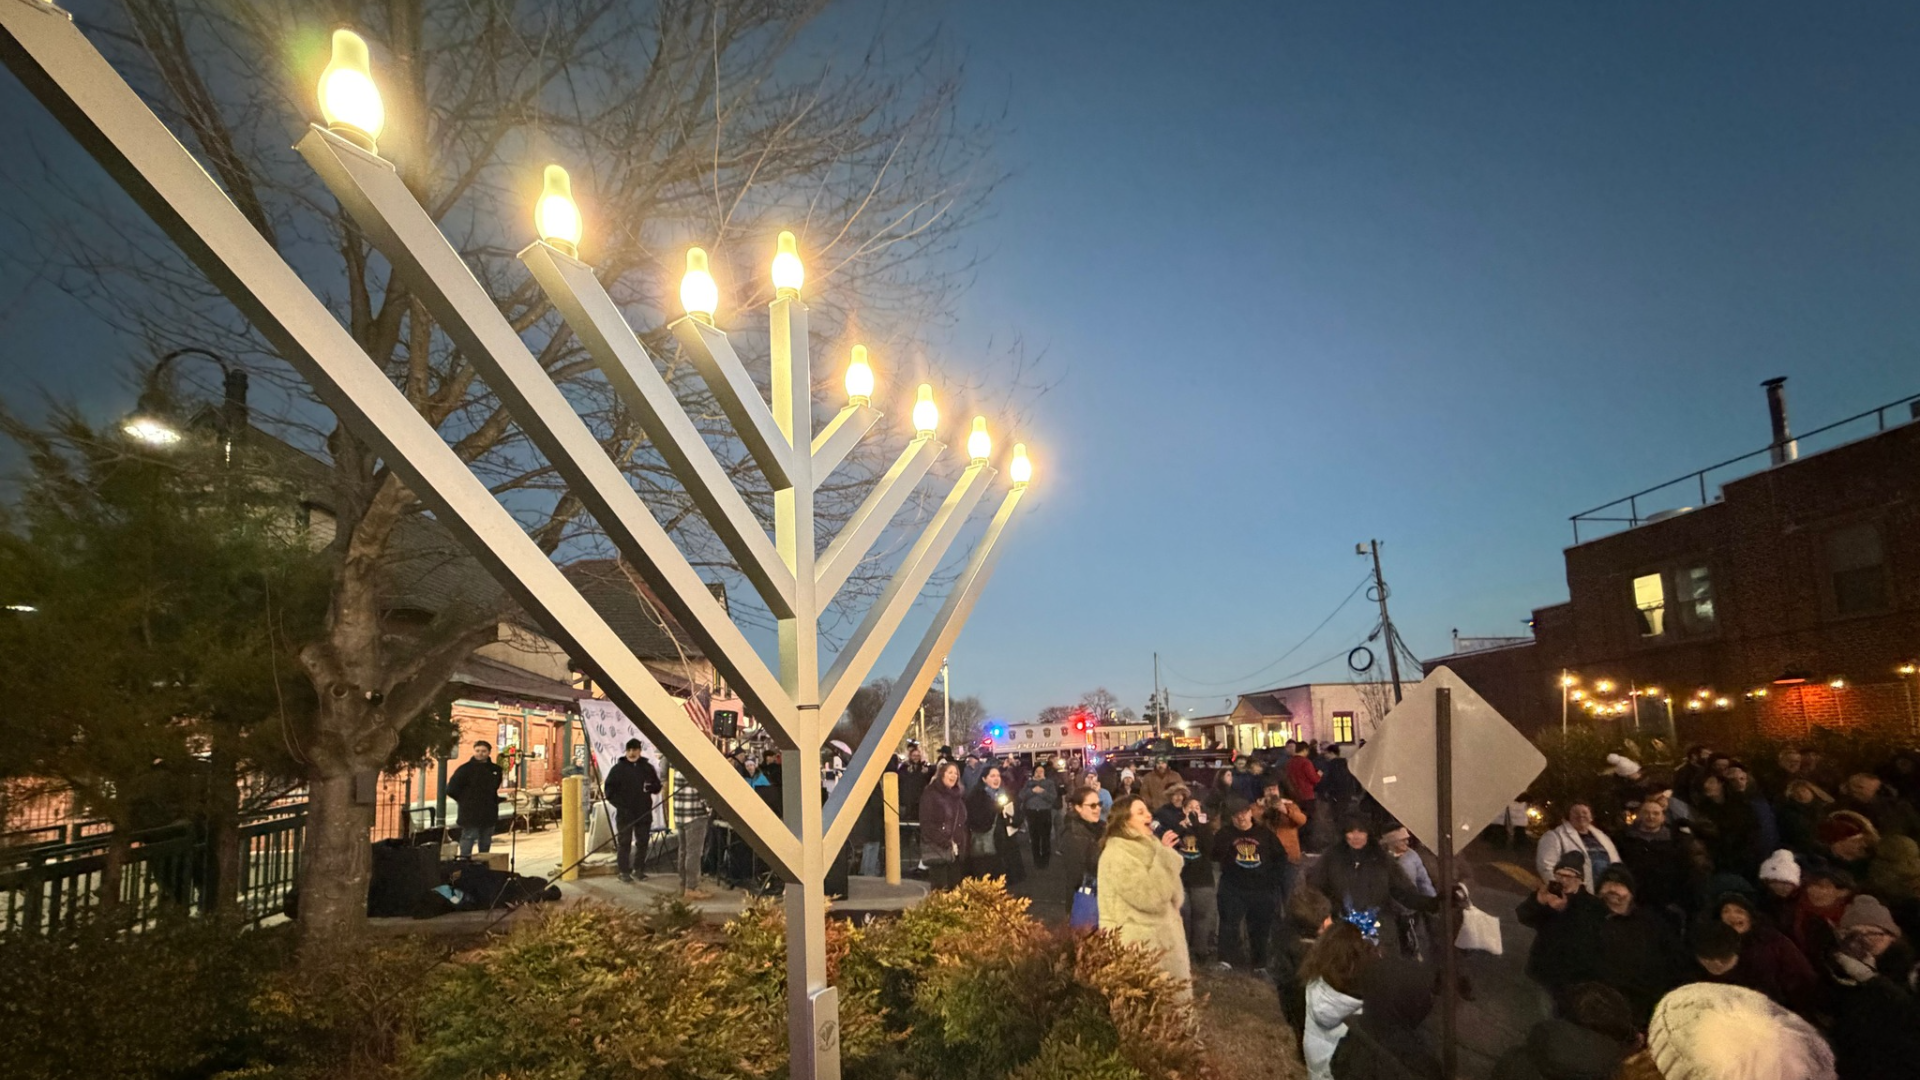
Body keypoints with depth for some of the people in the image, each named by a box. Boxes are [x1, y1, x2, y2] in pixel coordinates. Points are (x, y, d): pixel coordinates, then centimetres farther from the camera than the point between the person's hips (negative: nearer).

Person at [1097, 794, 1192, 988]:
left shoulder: (1144, 847, 13)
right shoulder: (1116, 854, -15)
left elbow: (1173, 894, 17)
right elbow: (1149, 896, -24)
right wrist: (1163, 855, -17)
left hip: (1161, 937, 9)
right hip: (1138, 941, -9)